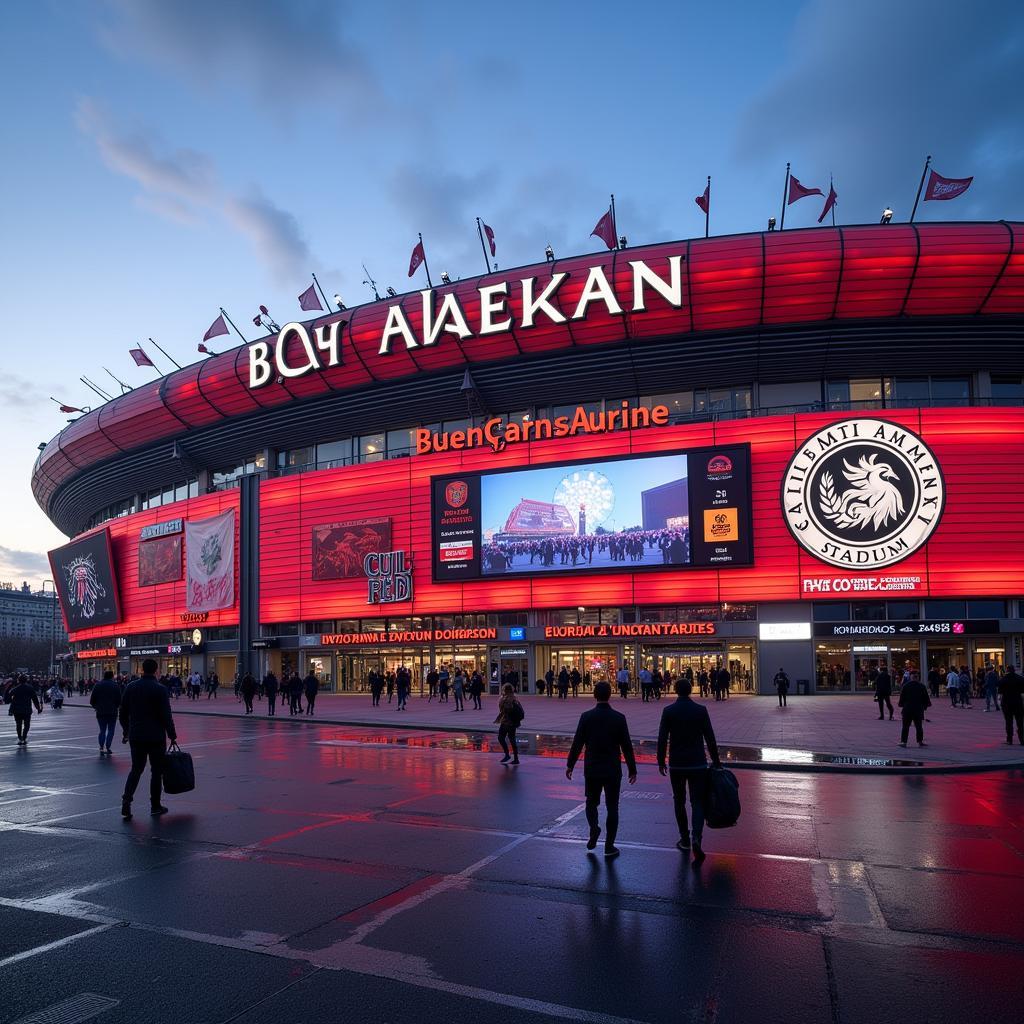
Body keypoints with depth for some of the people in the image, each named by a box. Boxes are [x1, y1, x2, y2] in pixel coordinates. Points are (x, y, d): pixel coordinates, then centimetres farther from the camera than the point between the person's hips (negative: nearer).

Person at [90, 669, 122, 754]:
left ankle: (101, 747, -4)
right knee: (111, 730, 7)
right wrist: (117, 707, 11)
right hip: (112, 712, -2)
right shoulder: (115, 686, -4)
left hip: (100, 712, 2)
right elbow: (119, 699, -7)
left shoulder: (98, 685, 4)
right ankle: (107, 747, -1)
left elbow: (92, 699, 2)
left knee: (102, 730, 10)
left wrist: (95, 707, 18)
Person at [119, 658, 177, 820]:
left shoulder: (131, 687, 2)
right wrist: (172, 734, -3)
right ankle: (155, 806, 14)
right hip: (156, 737, -4)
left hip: (136, 736, 4)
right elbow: (166, 715, -13)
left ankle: (126, 800, -3)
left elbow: (123, 713, 9)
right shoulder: (160, 690, -13)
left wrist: (126, 731, 21)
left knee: (136, 769, 14)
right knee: (156, 770, 8)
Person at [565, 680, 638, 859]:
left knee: (591, 801, 20)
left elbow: (577, 743, -5)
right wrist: (632, 769, 5)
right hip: (613, 770, 0)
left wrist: (570, 765, 6)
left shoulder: (586, 717, -7)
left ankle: (593, 827, -4)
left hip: (591, 769, 0)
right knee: (611, 807, 9)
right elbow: (627, 746, -4)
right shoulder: (619, 718, -7)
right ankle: (609, 846, 10)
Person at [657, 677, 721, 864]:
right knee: (697, 802, 3)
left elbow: (662, 739, -6)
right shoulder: (701, 710, -4)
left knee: (679, 801, 16)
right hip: (698, 764, 0)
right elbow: (710, 738, -2)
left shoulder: (668, 711, -5)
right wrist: (716, 761, 7)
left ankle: (685, 839, 21)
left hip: (676, 764, 0)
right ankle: (696, 838, -18)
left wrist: (661, 761, 5)